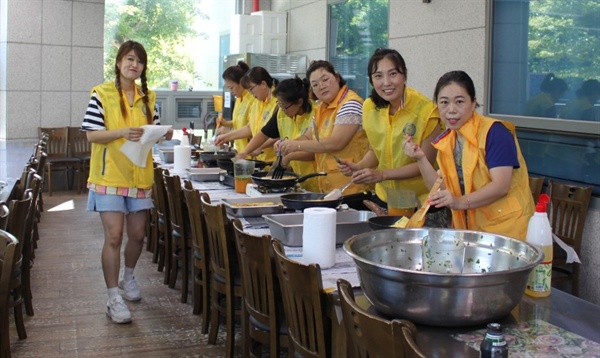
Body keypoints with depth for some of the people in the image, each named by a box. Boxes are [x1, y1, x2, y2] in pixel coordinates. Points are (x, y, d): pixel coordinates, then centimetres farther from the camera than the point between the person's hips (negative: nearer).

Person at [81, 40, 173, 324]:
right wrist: (123, 133, -24)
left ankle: (128, 277, 38)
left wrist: (163, 134, -8)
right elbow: (92, 135, -10)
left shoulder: (148, 97, 10)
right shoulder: (101, 94, -5)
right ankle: (113, 298, 4)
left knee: (137, 234, 12)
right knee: (114, 236, -6)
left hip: (140, 175, 5)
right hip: (109, 175, -5)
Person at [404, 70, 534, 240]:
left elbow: (500, 186, -22)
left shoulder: (495, 132, -14)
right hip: (469, 226, 6)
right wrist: (421, 159, -10)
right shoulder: (446, 140, 5)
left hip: (505, 225, -6)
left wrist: (460, 202, -35)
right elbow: (443, 189, 2)